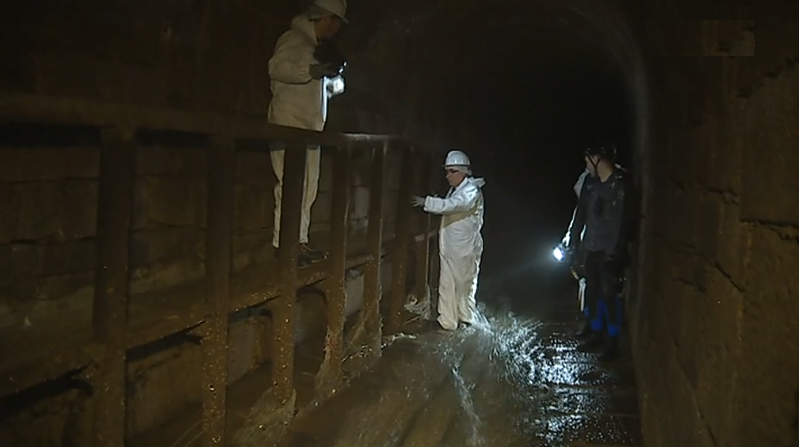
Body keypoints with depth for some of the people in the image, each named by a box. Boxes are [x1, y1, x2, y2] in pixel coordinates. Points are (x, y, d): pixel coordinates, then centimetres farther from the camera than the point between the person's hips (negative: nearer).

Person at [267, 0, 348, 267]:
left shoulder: (311, 46, 24)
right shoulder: (294, 39, -5)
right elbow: (277, 67, -22)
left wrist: (332, 83, 17)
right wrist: (311, 71, -23)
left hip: (309, 129, 10)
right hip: (289, 128, -10)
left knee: (307, 190, 8)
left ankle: (299, 243, 12)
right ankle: (282, 246, -11)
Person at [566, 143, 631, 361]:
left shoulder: (621, 183, -12)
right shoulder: (590, 182, 7)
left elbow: (622, 219, -17)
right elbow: (581, 213, 12)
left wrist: (615, 251, -21)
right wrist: (573, 243, 11)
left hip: (610, 250, -7)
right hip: (590, 247, 7)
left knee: (609, 293, -5)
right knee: (592, 291, 12)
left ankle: (612, 342, 4)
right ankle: (597, 333, 27)